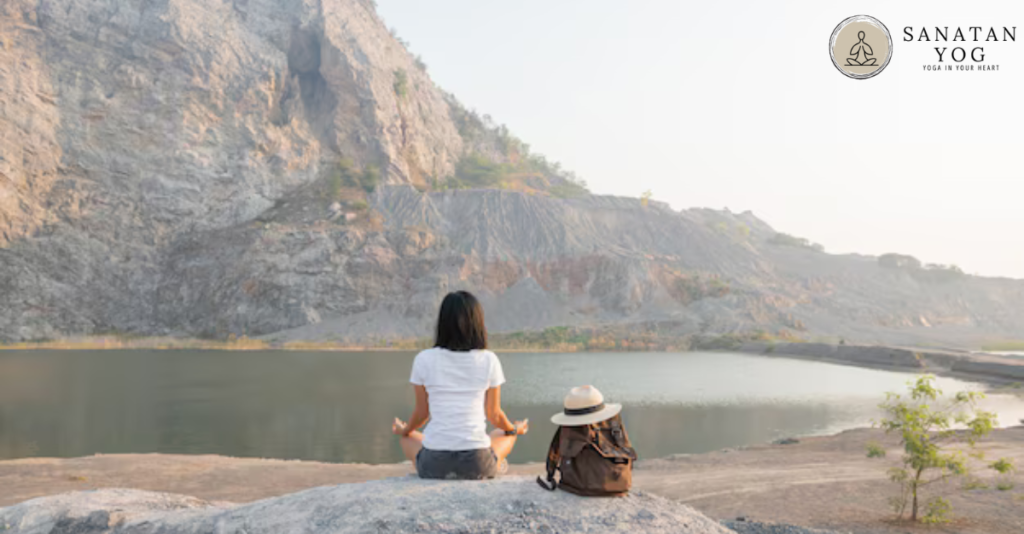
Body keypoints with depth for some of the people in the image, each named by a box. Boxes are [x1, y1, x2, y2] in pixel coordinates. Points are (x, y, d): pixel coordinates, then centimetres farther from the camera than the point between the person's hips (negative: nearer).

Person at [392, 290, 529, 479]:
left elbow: (422, 412, 7)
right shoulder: (489, 360, -3)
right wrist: (515, 429, 28)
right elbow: (494, 414, 6)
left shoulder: (424, 359, -3)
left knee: (408, 437, 34)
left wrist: (404, 430, 30)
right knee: (505, 434, 33)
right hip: (477, 464, 1)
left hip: (434, 464, -1)